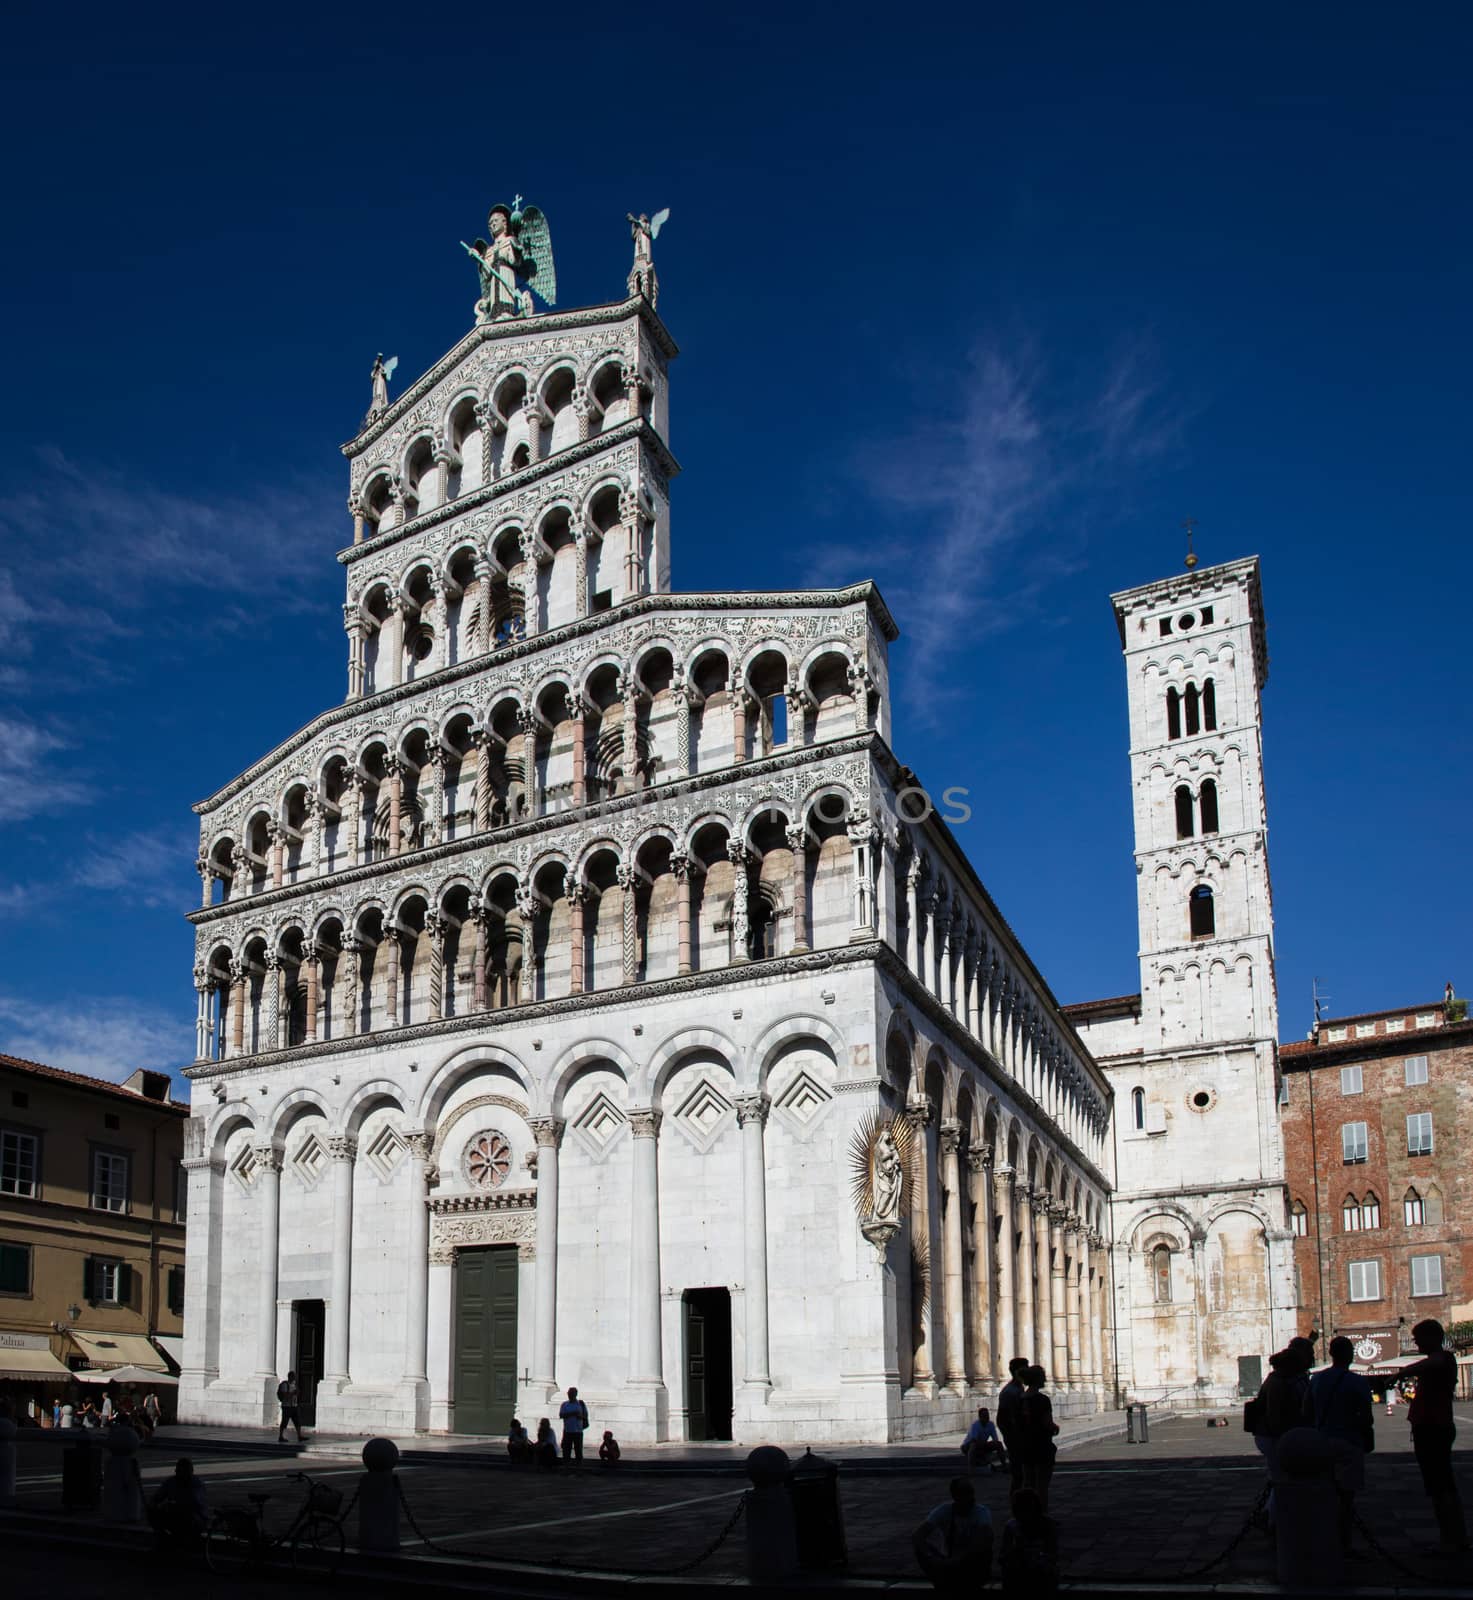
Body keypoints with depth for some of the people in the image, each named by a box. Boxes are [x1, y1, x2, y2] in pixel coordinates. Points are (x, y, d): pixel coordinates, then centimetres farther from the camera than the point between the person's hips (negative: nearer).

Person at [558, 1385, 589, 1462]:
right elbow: (561, 1415, -6)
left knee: (578, 1450, 0)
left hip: (578, 1431, -1)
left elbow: (586, 1416, 7)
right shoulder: (564, 1404, 7)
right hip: (567, 1431, 1)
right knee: (566, 1450, 1)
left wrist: (580, 1416, -16)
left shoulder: (581, 1404, 6)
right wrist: (572, 1414, -18)